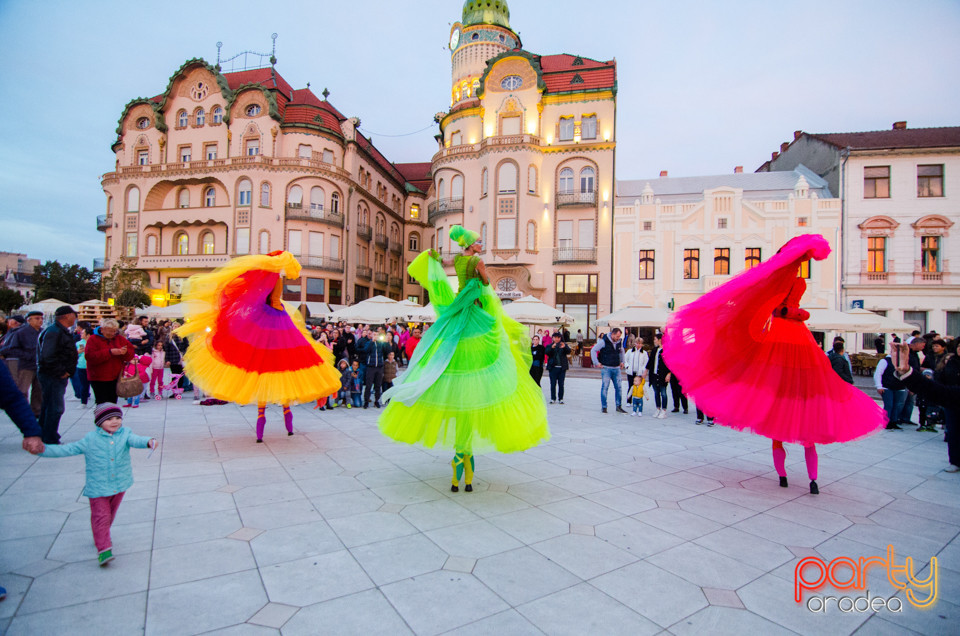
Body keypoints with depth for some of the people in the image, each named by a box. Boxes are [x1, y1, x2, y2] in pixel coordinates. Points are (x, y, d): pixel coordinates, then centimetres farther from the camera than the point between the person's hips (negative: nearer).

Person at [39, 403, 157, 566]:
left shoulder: (124, 434, -7)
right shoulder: (90, 439, -8)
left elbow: (135, 440, -26)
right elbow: (68, 449, -2)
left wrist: (149, 441, -48)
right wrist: (44, 450, -11)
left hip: (120, 484, 2)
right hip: (98, 487, -2)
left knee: (110, 515, 21)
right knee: (100, 517, -4)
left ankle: (102, 537, 44)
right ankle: (103, 548, 0)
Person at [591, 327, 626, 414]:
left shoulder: (619, 342, 5)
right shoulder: (603, 341, -11)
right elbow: (593, 350, -7)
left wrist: (621, 362, 22)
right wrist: (596, 363, -10)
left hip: (616, 368, 5)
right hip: (606, 368, -5)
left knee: (618, 387, 7)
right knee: (605, 387, -3)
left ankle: (618, 406, 18)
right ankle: (603, 407, 7)